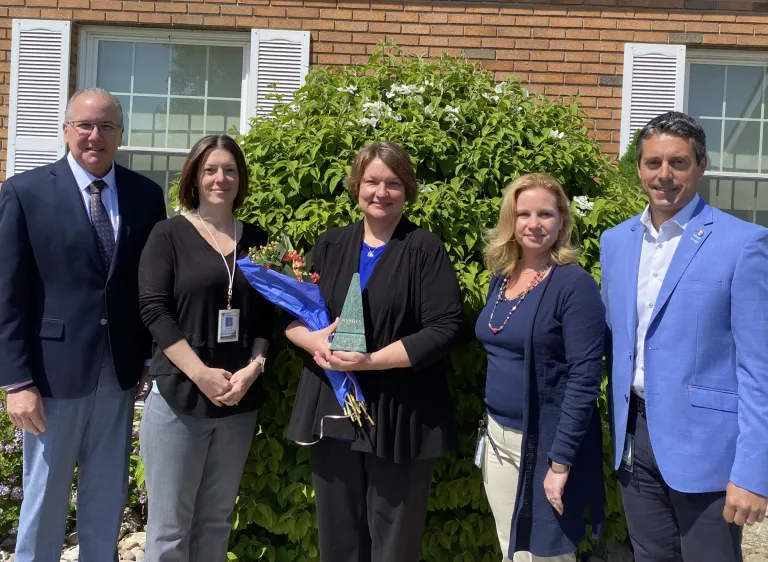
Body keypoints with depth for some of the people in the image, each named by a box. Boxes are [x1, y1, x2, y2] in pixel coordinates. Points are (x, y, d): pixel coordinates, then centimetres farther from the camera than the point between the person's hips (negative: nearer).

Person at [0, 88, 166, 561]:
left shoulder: (146, 195, 3)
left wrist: (153, 358, 5)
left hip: (120, 374, 3)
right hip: (55, 372, -3)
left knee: (108, 498, 16)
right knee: (44, 498, 12)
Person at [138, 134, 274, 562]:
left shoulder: (256, 239, 9)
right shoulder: (169, 234, -1)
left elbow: (268, 314, 8)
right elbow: (154, 309, -9)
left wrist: (254, 368, -10)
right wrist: (201, 374, -16)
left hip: (240, 401, 3)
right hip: (179, 397, -3)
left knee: (216, 520, 14)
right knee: (169, 525, 5)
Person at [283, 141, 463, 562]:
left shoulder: (425, 250, -4)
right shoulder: (329, 246, 9)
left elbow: (443, 328, -12)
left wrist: (370, 361, -20)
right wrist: (314, 341, -12)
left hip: (400, 420, -4)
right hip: (332, 413, 4)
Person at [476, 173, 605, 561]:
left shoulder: (574, 284, -15)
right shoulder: (500, 278, 6)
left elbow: (584, 379, -18)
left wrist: (560, 461, -20)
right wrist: (489, 427, 13)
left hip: (545, 443, -6)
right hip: (498, 438, 6)